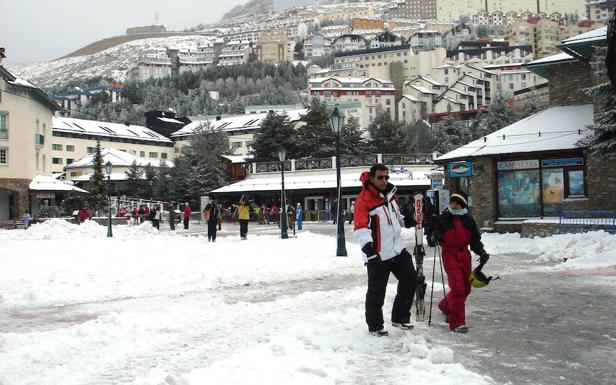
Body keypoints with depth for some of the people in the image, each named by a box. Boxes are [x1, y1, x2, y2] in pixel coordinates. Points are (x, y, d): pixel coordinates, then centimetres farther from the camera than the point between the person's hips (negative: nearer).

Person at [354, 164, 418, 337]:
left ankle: (400, 317, 26)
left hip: (398, 248, 8)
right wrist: (367, 245, -40)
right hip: (378, 255, -8)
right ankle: (374, 326, 19)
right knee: (377, 292, 1)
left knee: (410, 280, 10)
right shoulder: (363, 200, -17)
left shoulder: (390, 192, 8)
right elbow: (360, 227, -27)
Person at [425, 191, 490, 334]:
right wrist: (432, 238, -22)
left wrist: (481, 252, -1)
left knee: (466, 288, 13)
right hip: (449, 255, -5)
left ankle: (445, 307, 38)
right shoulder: (441, 219, -3)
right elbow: (431, 233, 1)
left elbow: (475, 239, 12)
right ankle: (456, 322, -8)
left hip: (464, 254, 5)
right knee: (457, 287, -14)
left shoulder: (468, 220, 8)